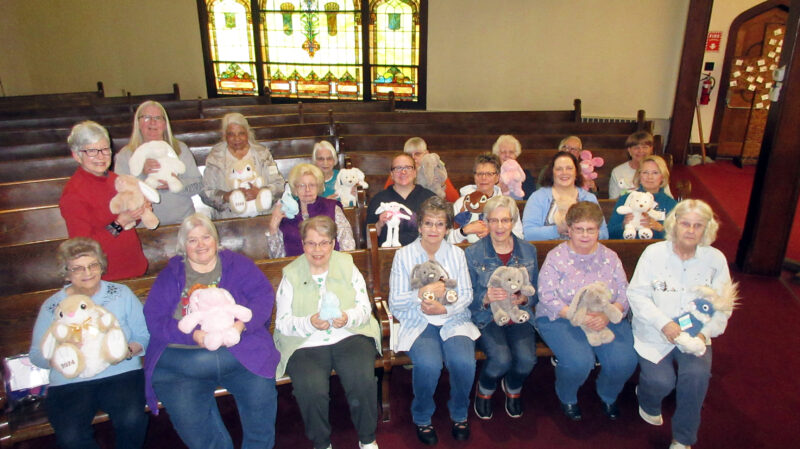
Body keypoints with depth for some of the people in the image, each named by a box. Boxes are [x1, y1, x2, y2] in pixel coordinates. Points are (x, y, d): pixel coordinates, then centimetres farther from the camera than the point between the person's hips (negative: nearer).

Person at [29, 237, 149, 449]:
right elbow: (36, 353, 8)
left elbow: (144, 335, 5)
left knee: (132, 419, -28)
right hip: (69, 383, 1)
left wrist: (129, 350, -16)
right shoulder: (52, 306, 9)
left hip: (121, 374, 0)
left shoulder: (121, 294, 7)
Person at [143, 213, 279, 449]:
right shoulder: (170, 274, 14)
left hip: (241, 352, 0)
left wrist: (241, 325, -17)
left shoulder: (237, 264, 13)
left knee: (261, 392, -22)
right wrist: (193, 335, -14)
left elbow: (264, 295, 1)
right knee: (187, 416, -20)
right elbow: (154, 319, 3)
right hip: (180, 361, 1)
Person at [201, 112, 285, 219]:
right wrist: (226, 196, -15)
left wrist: (261, 192, -15)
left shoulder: (262, 153, 8)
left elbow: (280, 185, 4)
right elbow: (205, 193, 3)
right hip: (228, 220, -1)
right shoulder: (215, 157, 6)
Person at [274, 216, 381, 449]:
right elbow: (282, 322, 0)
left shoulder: (347, 265, 9)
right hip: (305, 345, 0)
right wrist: (310, 323, -19)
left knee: (363, 379, -26)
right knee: (311, 388, -28)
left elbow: (365, 307, 6)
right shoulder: (291, 275, 5)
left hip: (350, 336, 1)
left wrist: (347, 318, -16)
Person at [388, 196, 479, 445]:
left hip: (453, 320, 2)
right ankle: (422, 418, 2)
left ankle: (460, 414, 6)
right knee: (428, 364, -30)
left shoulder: (457, 254, 9)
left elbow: (466, 295, 3)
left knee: (464, 362, -26)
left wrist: (444, 308, -15)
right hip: (417, 324, -2)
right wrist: (421, 293, -18)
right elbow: (395, 302, -2)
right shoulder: (404, 255, 1)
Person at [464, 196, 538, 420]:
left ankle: (513, 389, 16)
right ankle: (484, 391, 10)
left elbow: (535, 293, 11)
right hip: (486, 317, -2)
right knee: (501, 358, -27)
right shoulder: (473, 254, -2)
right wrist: (486, 298, -23)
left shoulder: (528, 251, 7)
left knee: (527, 358, -24)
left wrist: (523, 299, -13)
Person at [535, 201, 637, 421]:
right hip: (561, 319, -3)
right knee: (579, 361, -29)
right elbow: (547, 297, -10)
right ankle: (567, 398, 8)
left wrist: (608, 314, -19)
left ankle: (608, 396, 17)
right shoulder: (555, 257, -1)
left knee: (625, 361, -21)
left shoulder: (610, 257, 9)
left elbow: (624, 294, 2)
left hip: (607, 319, 4)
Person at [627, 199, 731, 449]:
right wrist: (664, 323, -20)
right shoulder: (654, 253, -4)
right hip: (654, 333, -1)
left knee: (697, 374, -25)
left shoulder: (716, 259, 3)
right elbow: (636, 294, -8)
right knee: (661, 381, -20)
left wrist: (704, 332, -16)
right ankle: (648, 403, 22)